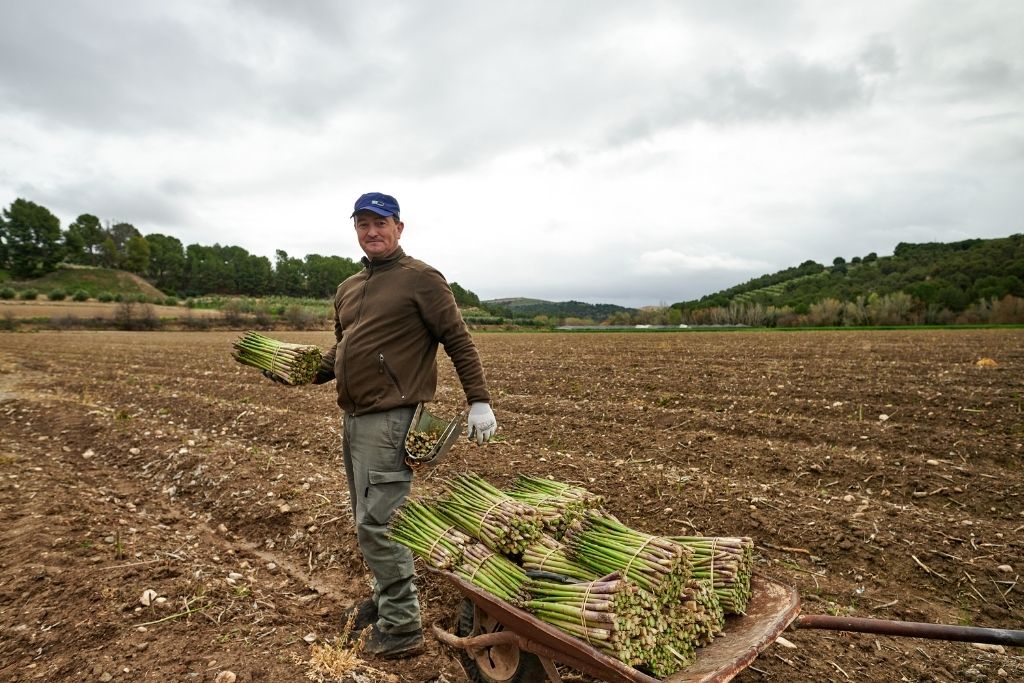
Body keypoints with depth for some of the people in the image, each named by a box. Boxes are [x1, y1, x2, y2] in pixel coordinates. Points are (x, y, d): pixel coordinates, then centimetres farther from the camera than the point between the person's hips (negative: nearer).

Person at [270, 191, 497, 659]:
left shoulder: (421, 279, -6)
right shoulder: (348, 289, 17)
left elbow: (458, 341, -9)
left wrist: (479, 401, -13)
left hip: (388, 419, -8)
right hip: (352, 417, 8)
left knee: (378, 523, -6)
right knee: (370, 519, 17)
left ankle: (402, 628, 9)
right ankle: (385, 599, 35)